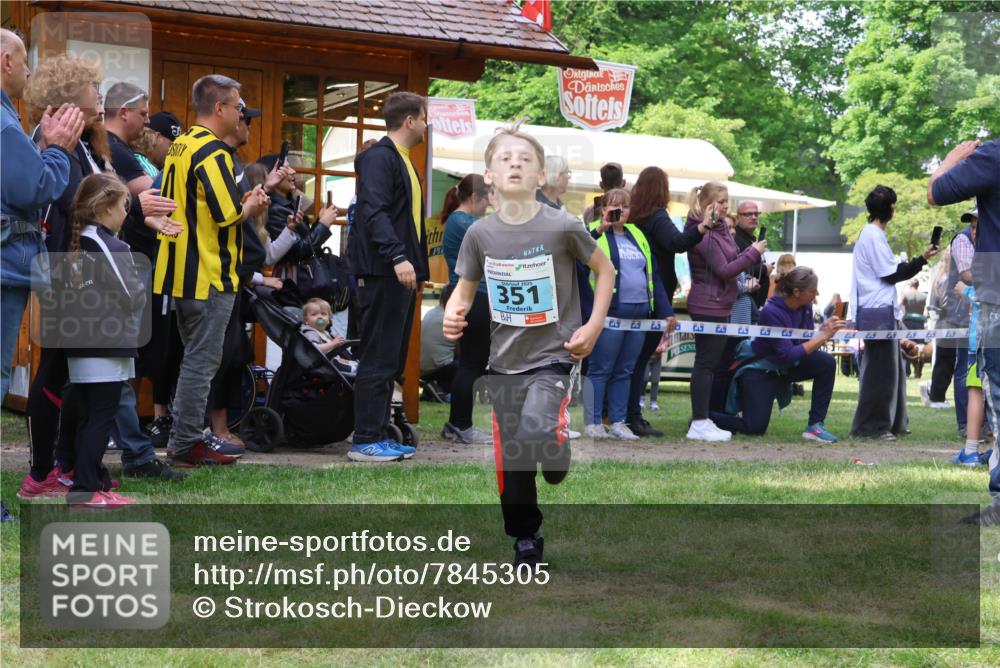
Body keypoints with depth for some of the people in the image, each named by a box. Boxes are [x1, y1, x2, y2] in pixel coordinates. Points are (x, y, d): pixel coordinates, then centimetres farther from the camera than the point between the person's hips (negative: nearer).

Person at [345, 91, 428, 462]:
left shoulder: (402, 161, 21)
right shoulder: (379, 157, -10)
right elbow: (374, 210, -22)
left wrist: (419, 268, 20)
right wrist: (397, 257, -30)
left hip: (401, 275, 10)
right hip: (382, 274, -10)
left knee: (393, 361, 10)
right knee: (378, 359, -7)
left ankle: (380, 435, 15)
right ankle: (365, 442, -4)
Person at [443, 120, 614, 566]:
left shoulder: (562, 227, -13)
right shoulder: (480, 233, -4)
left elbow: (605, 269, 2)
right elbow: (465, 287, 10)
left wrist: (594, 325, -5)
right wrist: (453, 314, -11)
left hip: (553, 356, -4)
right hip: (504, 361, 4)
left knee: (535, 434, -28)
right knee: (511, 461, 8)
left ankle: (558, 458, 8)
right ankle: (526, 542, 29)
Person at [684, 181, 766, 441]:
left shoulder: (719, 228, 16)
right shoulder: (704, 234, -16)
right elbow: (723, 270, -18)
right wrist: (753, 253, -13)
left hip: (719, 305, 10)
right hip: (708, 306, -10)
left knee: (719, 361, 12)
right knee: (706, 363, -8)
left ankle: (703, 421, 17)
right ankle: (700, 424, -5)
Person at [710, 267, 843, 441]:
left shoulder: (805, 306, -7)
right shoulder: (771, 312, -29)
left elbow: (808, 343, -5)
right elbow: (788, 355, -32)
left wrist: (826, 330, -25)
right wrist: (823, 336, -32)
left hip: (785, 368, 7)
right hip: (761, 370, -7)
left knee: (827, 362, -19)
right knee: (755, 428, -13)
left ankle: (815, 425, -13)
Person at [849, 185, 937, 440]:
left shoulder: (873, 234, 18)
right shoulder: (873, 236, -13)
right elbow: (891, 274, -14)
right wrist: (922, 259, -9)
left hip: (881, 311, 11)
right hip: (878, 312, -11)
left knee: (892, 368, 14)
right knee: (880, 369, -7)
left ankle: (893, 423, 20)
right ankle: (871, 426, -3)